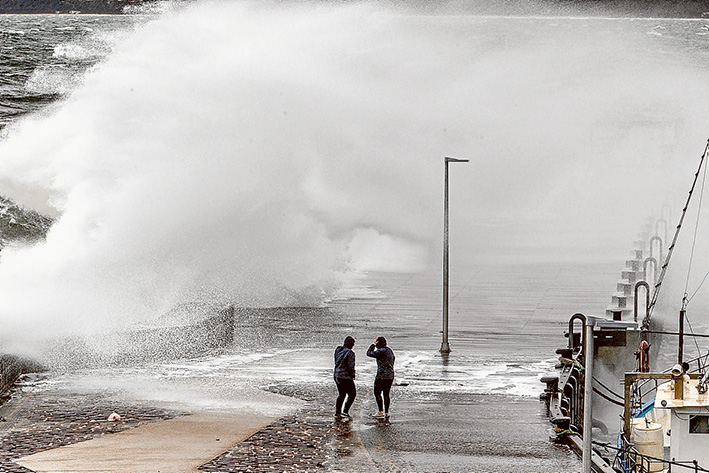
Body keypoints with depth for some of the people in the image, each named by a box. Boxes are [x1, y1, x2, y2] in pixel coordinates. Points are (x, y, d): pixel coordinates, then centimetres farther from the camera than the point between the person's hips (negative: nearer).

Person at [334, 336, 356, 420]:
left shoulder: (338, 350, 6)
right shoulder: (350, 353, -16)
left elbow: (336, 362, 11)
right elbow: (351, 366, -17)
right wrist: (353, 375, -1)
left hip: (337, 375, 8)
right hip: (346, 376, -8)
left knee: (341, 394, 19)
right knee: (352, 394, 2)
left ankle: (337, 413, 21)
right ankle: (345, 412, -8)